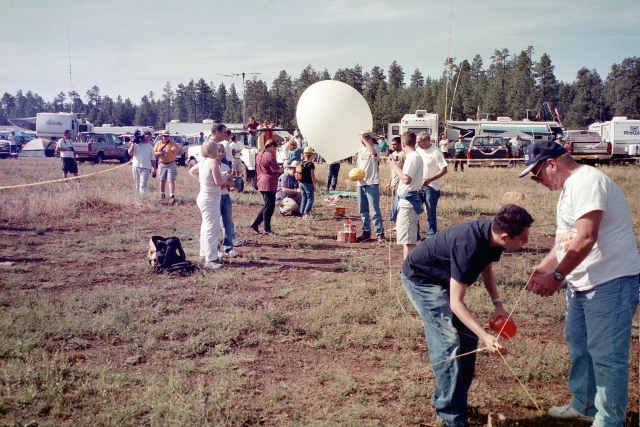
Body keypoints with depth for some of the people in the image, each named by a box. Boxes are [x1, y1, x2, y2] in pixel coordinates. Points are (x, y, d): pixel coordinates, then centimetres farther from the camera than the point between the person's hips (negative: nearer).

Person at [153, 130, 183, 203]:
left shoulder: (173, 143, 2)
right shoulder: (158, 143, 8)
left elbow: (180, 152, 4)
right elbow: (154, 153, 8)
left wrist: (176, 149, -18)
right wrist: (159, 153, -13)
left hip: (171, 164, -2)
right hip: (162, 164, 2)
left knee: (171, 180, -10)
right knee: (162, 180, 11)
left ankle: (172, 196, -15)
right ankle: (162, 194, 28)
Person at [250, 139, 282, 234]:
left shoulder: (259, 155, 15)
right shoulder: (270, 155, -13)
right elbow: (275, 169, -15)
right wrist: (281, 170, 7)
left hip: (261, 183, 9)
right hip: (269, 184, -9)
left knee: (267, 206, 17)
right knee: (269, 206, -2)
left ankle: (255, 224, 13)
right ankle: (267, 229, 2)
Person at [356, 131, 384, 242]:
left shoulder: (375, 148, -5)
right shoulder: (360, 151, 18)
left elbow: (373, 151, -31)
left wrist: (364, 139, -22)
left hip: (371, 184, -8)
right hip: (360, 184, 8)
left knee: (375, 210, -8)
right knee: (363, 210, 12)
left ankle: (379, 233, -2)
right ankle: (366, 232, 21)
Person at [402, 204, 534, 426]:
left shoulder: (493, 234, -13)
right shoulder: (468, 246, -38)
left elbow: (487, 268, 10)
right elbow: (455, 303, -35)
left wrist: (498, 304, -1)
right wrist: (485, 336, -43)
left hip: (442, 278, 9)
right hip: (420, 277, -9)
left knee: (467, 337, 7)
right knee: (447, 342, -17)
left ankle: (448, 399, 20)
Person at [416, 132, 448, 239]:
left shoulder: (436, 152, -11)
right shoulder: (418, 150, 9)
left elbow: (444, 170, -15)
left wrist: (429, 180, -23)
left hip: (431, 187, -6)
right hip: (417, 186, 6)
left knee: (431, 213, 1)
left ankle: (431, 237, 11)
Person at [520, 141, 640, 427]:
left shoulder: (587, 182, -20)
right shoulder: (568, 188, 15)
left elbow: (585, 239, -28)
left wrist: (556, 276, -22)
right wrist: (543, 267, 9)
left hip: (611, 282, -11)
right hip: (581, 283, 11)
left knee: (606, 355, -3)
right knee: (578, 346, 21)